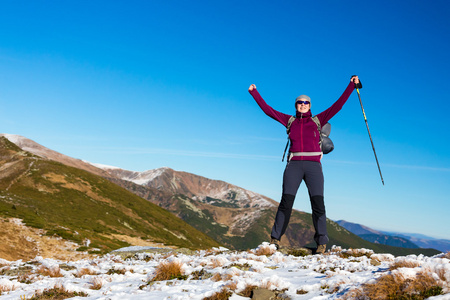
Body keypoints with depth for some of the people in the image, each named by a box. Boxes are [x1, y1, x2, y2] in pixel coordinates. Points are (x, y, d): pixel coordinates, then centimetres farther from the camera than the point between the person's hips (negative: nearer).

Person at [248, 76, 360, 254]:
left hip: (313, 165, 0)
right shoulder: (289, 121, 16)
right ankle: (275, 239, -3)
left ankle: (321, 242, -2)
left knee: (318, 204, -10)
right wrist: (254, 93, 18)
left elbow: (338, 105, 11)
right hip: (293, 165, 0)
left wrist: (351, 86, 8)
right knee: (286, 202, -10)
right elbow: (268, 110, 18)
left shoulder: (318, 120, 14)